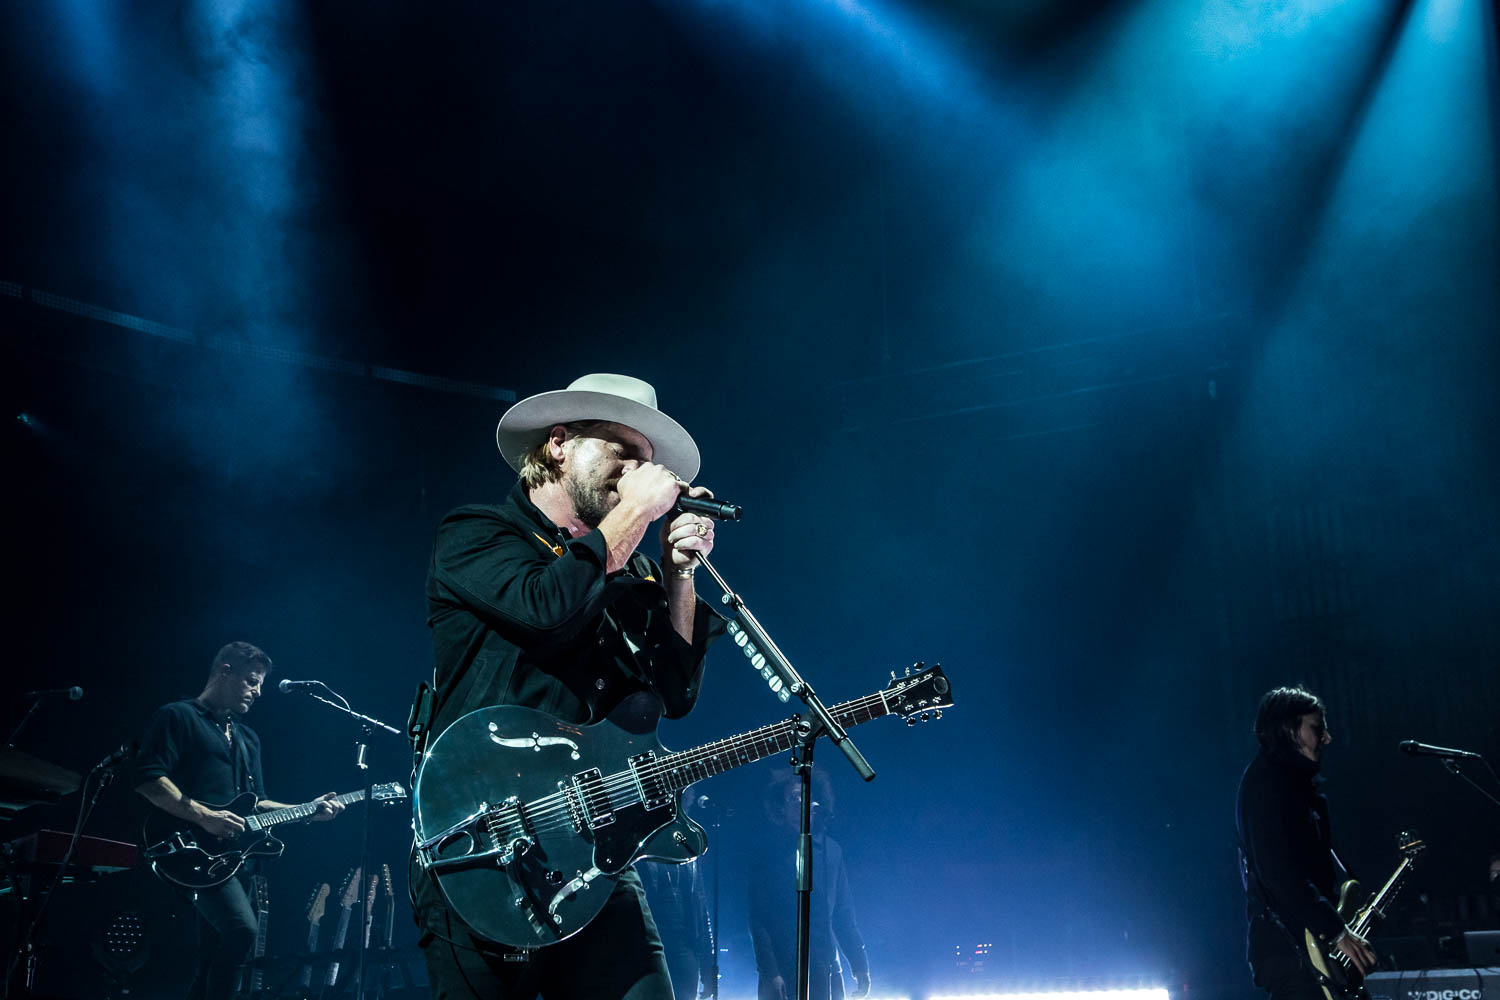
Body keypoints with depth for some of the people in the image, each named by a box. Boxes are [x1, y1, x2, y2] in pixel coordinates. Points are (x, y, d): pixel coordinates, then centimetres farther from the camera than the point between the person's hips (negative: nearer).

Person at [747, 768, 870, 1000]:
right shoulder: (766, 849, -1)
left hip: (826, 972, 4)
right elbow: (757, 917, -6)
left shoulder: (831, 849, 14)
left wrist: (860, 966, 12)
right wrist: (769, 972, -13)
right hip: (781, 972, -4)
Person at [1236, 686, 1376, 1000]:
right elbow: (1280, 873, -21)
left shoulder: (1294, 782, 21)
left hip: (1301, 944, 11)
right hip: (1290, 946, -11)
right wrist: (1337, 932, -22)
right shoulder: (1267, 780, -11)